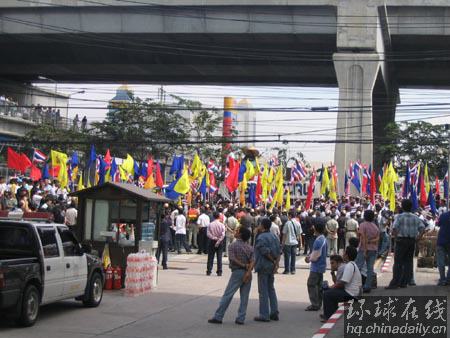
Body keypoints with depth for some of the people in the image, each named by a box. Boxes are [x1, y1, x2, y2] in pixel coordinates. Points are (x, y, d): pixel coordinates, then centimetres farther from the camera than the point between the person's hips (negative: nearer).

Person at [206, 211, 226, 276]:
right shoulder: (222, 225, -9)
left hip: (212, 241, 1)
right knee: (219, 257, 5)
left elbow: (208, 234, -12)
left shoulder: (210, 224, -7)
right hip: (220, 242, -1)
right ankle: (219, 272, 4)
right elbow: (223, 235, -14)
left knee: (210, 257, 7)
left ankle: (208, 271, 7)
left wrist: (214, 238, -11)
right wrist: (218, 241, -12)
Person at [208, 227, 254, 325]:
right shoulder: (250, 247, 8)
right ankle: (241, 319, 6)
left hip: (237, 272, -4)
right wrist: (248, 271, -14)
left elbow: (233, 259, -16)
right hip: (247, 273, 4)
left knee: (227, 295, -1)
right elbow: (252, 261, -5)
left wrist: (243, 265, -9)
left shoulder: (233, 245, -4)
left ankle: (218, 317, 1)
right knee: (244, 297, 7)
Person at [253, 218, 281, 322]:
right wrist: (276, 263, -3)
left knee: (263, 291, -2)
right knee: (271, 289, 16)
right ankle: (274, 313, 18)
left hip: (263, 266, -8)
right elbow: (279, 251, 4)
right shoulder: (273, 236, 10)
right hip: (271, 266, 8)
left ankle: (264, 315, 0)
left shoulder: (261, 238, -15)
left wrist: (273, 261, -8)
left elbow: (266, 252, -21)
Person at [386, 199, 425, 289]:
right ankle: (404, 282, 12)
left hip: (401, 240, -4)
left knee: (398, 262, -2)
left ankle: (395, 283, -5)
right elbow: (422, 227, -3)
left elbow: (394, 228, -21)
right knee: (408, 262, 10)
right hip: (412, 241, 5)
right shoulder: (415, 218, 7)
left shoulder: (400, 217, -7)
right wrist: (418, 236, 0)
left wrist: (395, 236, -9)